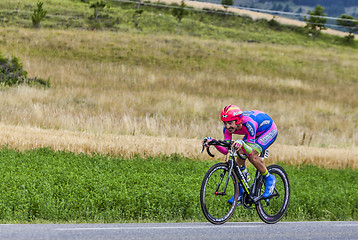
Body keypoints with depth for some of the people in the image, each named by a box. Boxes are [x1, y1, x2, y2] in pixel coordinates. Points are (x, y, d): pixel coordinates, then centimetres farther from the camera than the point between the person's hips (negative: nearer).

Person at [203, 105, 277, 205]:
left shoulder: (248, 123, -40)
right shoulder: (228, 127, -22)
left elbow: (250, 151, -41)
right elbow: (226, 150, -22)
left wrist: (242, 143, -63)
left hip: (269, 131, -7)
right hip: (255, 133, 7)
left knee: (252, 156, -28)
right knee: (240, 155, -10)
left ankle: (269, 179, -5)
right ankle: (240, 191, 6)